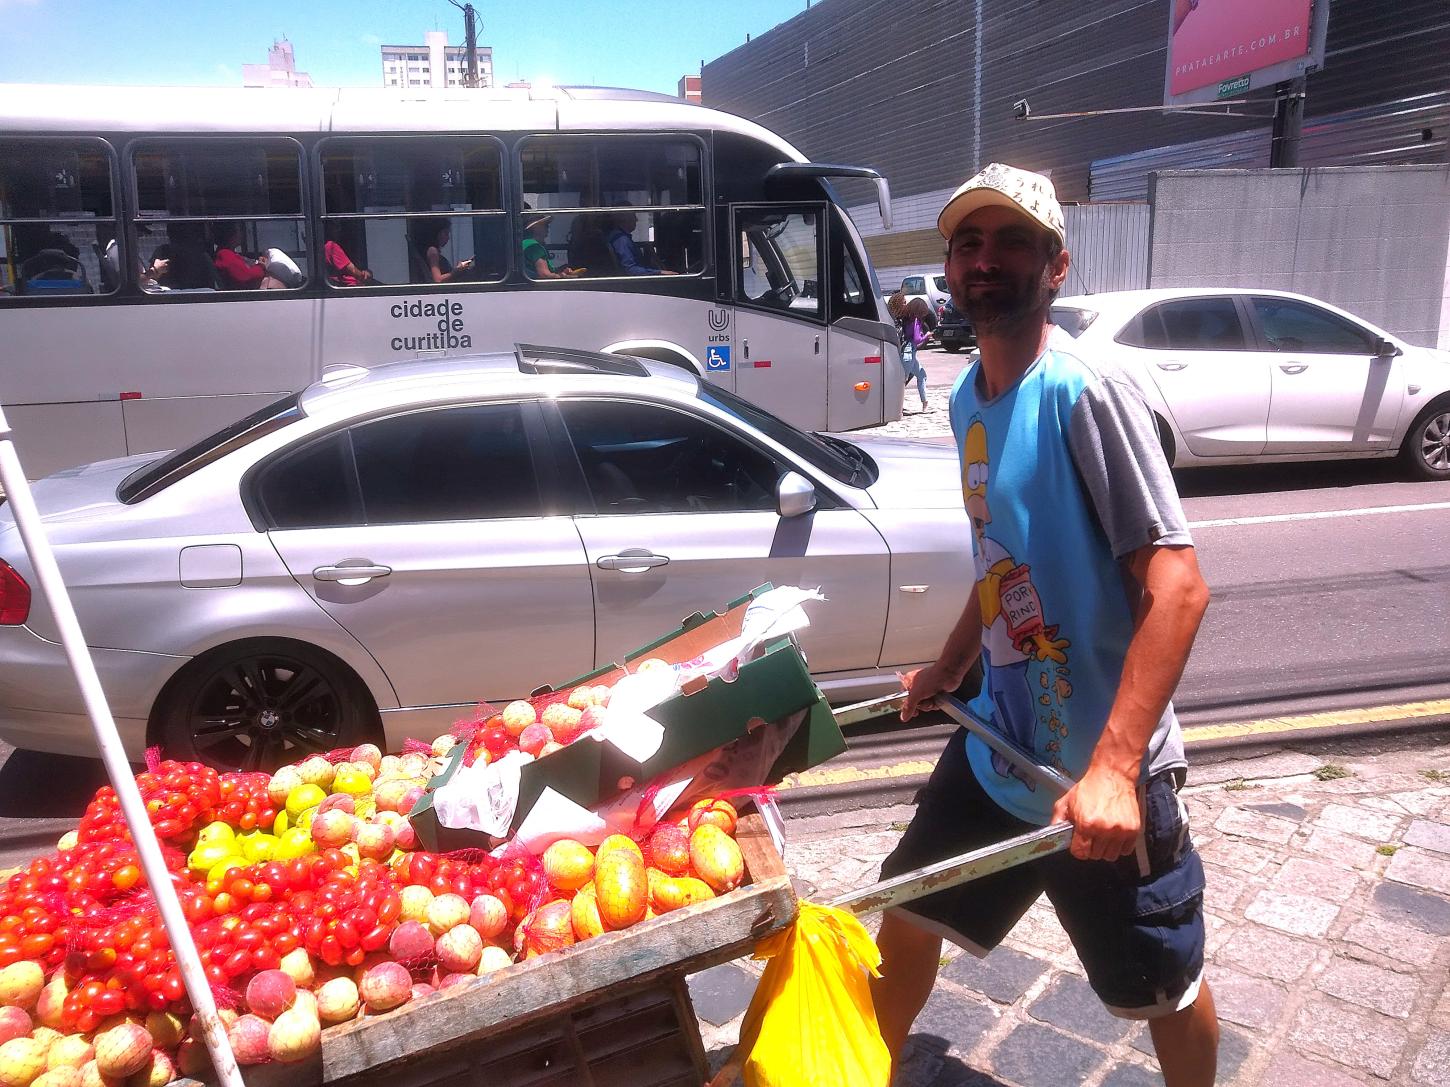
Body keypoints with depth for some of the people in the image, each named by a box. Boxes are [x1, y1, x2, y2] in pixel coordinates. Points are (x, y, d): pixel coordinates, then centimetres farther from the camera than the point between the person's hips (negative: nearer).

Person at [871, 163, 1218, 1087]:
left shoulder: (1085, 393, -20)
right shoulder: (968, 396, 4)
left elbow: (1178, 586, -25)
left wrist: (1111, 769, -32)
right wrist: (950, 668, 18)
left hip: (1102, 777, -7)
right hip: (997, 748, 7)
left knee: (1163, 984, 14)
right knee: (909, 914, 18)